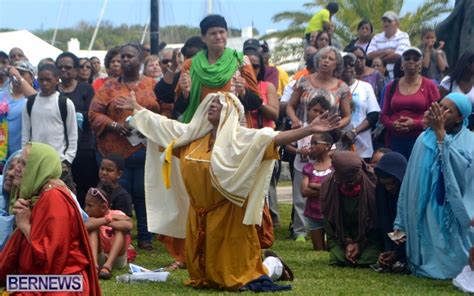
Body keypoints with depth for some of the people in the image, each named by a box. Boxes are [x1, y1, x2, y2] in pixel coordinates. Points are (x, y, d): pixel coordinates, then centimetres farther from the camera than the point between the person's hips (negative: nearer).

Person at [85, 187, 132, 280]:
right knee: (94, 228, -18)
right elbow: (85, 226, -31)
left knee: (120, 228, -22)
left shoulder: (117, 214, -7)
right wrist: (107, 219, -28)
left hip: (117, 258, -1)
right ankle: (94, 263, -40)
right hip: (99, 257, 1)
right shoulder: (91, 217, -3)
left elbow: (129, 226, -32)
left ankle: (108, 265, -40)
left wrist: (107, 223, -28)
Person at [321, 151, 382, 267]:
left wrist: (361, 243, -14)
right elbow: (329, 222, -4)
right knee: (337, 259, -20)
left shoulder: (373, 183, -20)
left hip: (370, 235, -2)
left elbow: (377, 220, -10)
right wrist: (347, 243, -14)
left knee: (368, 259, -25)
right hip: (342, 235, 2)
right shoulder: (328, 187, -12)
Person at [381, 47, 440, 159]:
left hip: (420, 139, -3)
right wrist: (392, 124, -5)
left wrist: (415, 124, -13)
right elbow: (384, 115, 17)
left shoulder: (429, 86, 5)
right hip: (395, 140, 3)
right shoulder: (392, 86, 14)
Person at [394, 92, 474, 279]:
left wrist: (441, 134, -28)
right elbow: (411, 181, 7)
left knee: (449, 267, -3)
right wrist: (401, 223, 7)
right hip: (425, 216, 4)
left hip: (452, 216, -4)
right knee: (427, 267, 5)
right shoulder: (425, 139, 4)